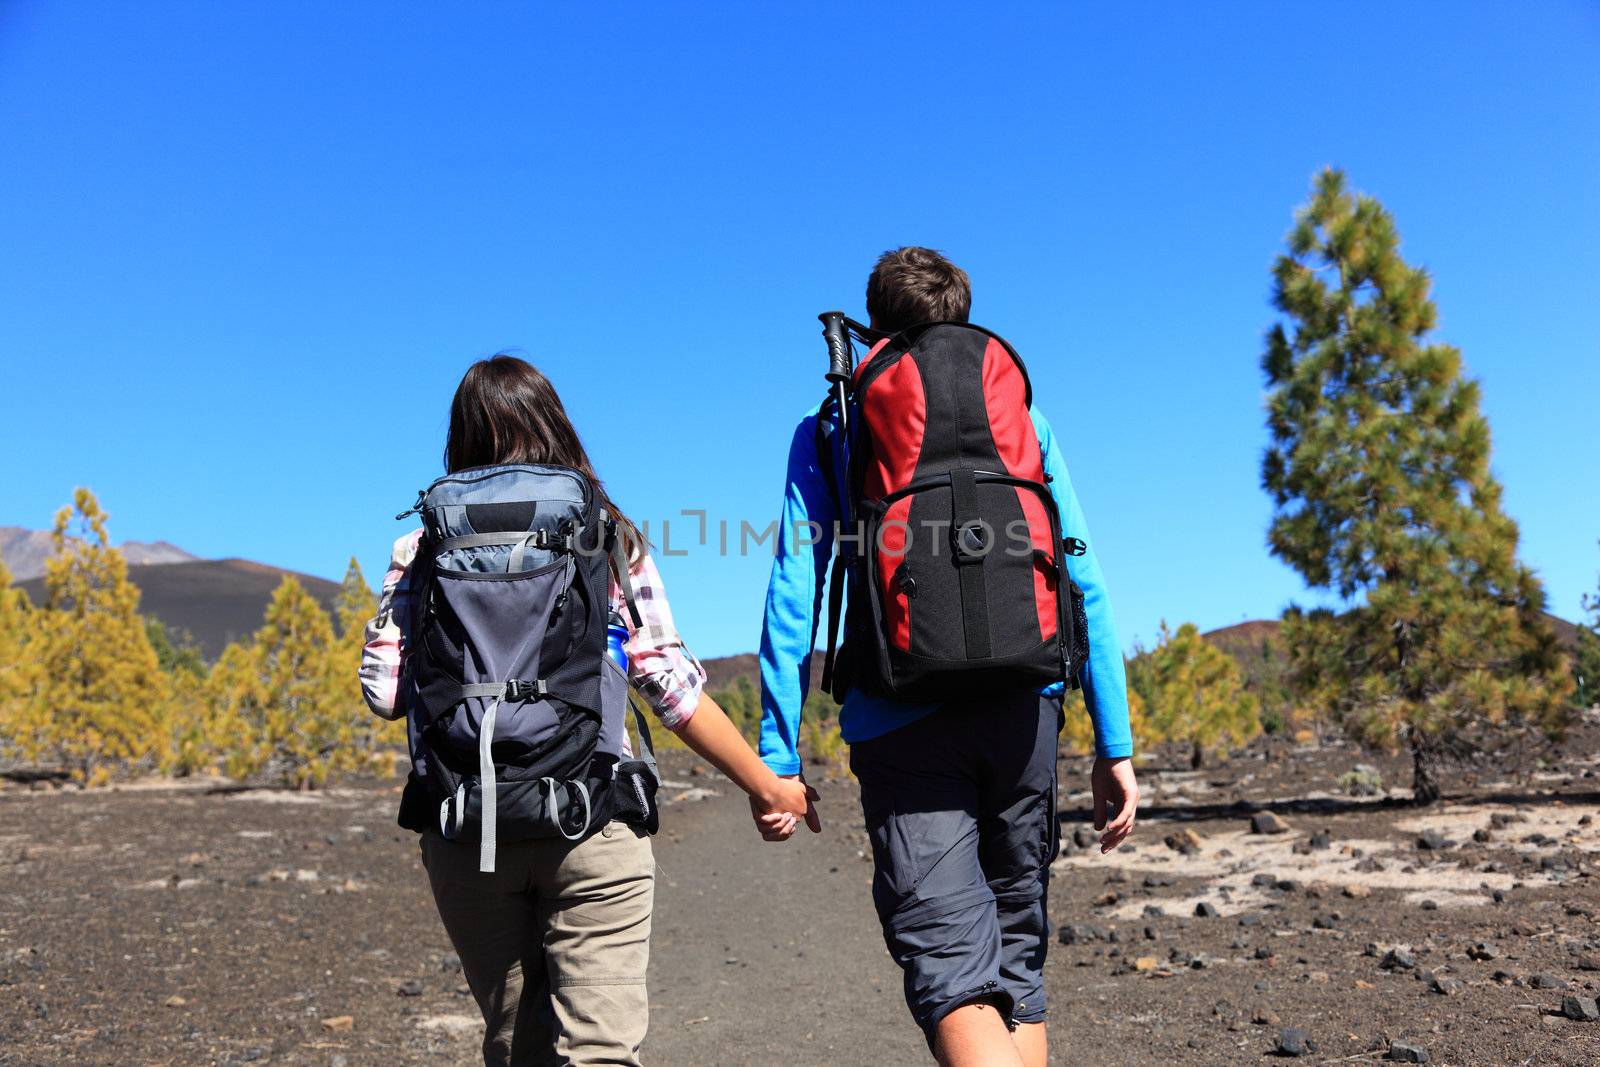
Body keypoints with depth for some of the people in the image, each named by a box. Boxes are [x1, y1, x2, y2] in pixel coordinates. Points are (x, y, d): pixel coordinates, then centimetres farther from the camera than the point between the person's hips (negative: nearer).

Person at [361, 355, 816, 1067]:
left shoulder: (424, 546, 4)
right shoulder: (609, 538, 2)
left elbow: (384, 693, -1)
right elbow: (671, 688, -3)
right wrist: (767, 787, 6)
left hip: (462, 827, 3)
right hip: (592, 822, -2)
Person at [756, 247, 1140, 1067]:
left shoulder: (826, 430, 9)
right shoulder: (1023, 419, 14)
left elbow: (794, 595, 0)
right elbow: (1084, 585, 7)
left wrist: (778, 755, 1)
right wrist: (1114, 745, 9)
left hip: (900, 720, -3)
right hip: (1021, 710, 3)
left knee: (953, 968, -6)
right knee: (1016, 954, 17)